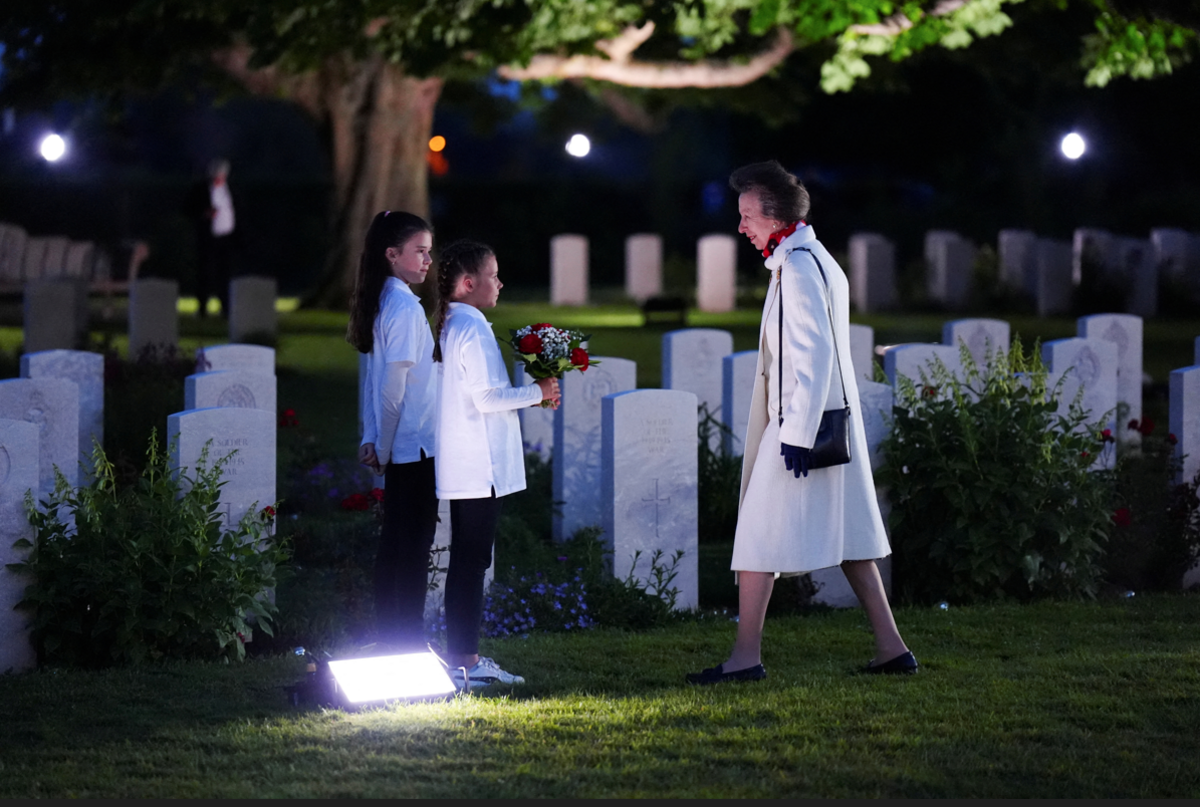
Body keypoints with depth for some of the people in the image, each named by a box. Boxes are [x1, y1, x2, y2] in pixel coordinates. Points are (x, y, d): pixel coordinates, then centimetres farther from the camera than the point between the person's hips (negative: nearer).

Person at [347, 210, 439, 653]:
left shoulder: (381, 302, 10)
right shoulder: (405, 307, -17)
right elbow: (393, 387, -19)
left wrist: (372, 439, 12)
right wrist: (383, 447, -11)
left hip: (397, 449, 9)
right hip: (415, 446, -9)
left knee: (395, 544, 13)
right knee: (414, 546, -3)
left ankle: (390, 636, 19)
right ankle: (409, 639, 1)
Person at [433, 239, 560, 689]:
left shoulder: (451, 326, 15)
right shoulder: (473, 330, -15)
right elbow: (487, 397, -21)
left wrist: (532, 393, 15)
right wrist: (537, 392, -7)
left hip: (463, 467, 10)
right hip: (479, 467, -10)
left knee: (469, 563, 12)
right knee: (470, 564, -7)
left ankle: (466, 659, 15)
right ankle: (463, 662, -6)